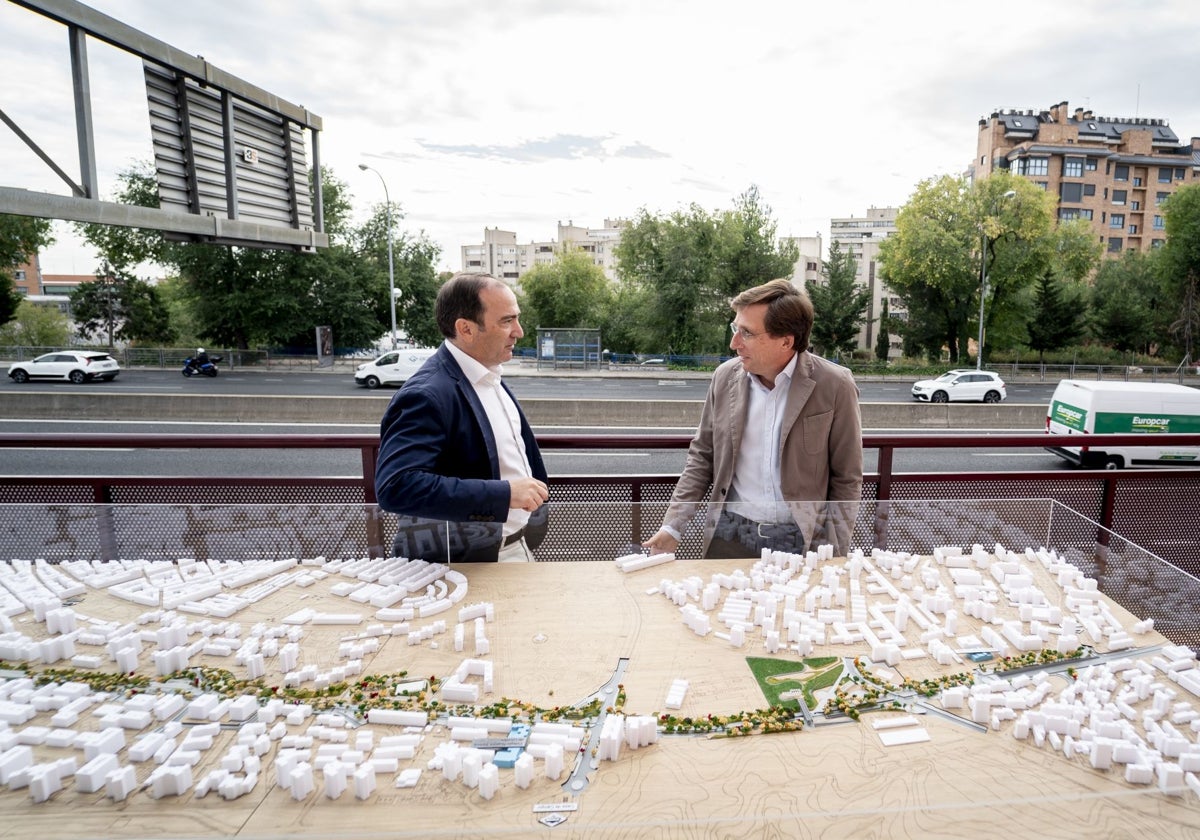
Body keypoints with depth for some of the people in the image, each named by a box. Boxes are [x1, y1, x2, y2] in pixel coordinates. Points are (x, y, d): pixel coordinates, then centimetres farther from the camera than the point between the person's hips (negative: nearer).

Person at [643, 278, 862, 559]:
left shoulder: (835, 386, -11)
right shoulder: (725, 377, -2)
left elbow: (846, 479, -3)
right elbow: (702, 456, 7)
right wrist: (672, 526, 1)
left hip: (803, 538, -2)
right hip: (730, 533, 3)